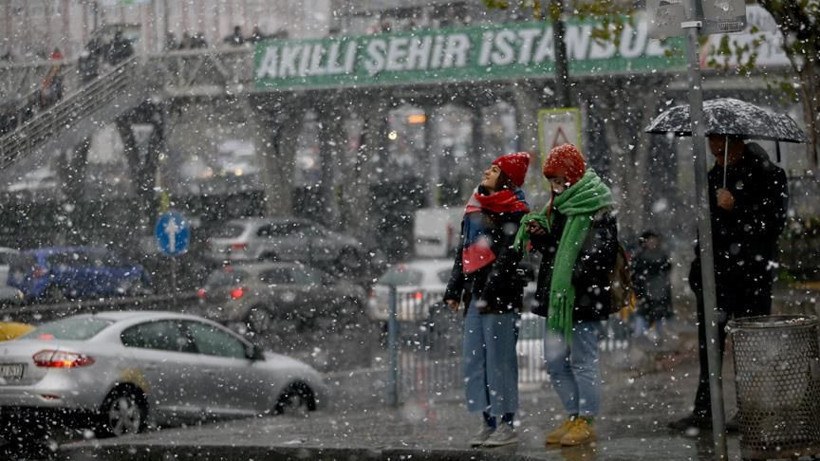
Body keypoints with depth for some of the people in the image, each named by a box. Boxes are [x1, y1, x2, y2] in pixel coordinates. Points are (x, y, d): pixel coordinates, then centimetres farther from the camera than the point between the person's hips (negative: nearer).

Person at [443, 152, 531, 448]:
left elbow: (507, 256, -14)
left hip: (501, 295, -8)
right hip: (475, 292, 8)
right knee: (474, 360, 6)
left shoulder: (515, 212, -5)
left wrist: (489, 294, -20)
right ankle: (488, 423, 12)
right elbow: (463, 251, 22)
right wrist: (454, 290, 16)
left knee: (500, 360, -7)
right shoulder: (475, 208, 19)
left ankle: (506, 425, -3)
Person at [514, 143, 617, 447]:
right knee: (554, 361, 11)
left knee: (583, 359, -2)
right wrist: (539, 235, 4)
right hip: (556, 297, 9)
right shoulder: (559, 207, 16)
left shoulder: (597, 210, -11)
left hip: (583, 297, -9)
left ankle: (587, 421, 5)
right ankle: (573, 416, 20)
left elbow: (601, 255, -16)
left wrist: (576, 275, -25)